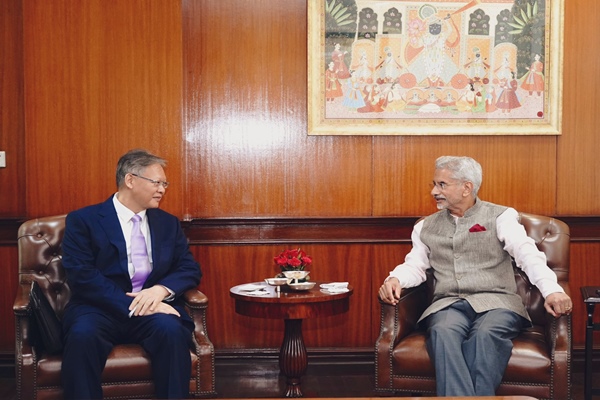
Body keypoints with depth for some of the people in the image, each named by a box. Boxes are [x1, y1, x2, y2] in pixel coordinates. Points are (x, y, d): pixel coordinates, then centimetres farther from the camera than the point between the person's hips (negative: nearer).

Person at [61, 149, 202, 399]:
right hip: (101, 308, -2)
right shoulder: (83, 220, 2)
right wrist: (131, 306, -20)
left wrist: (162, 289, -12)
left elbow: (190, 268, 11)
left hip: (153, 306, 3)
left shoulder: (168, 223, 17)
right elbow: (81, 276, -10)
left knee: (171, 330, -31)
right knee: (82, 334, -35)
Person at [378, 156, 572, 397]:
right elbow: (415, 266, 17)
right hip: (448, 304, 2)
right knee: (443, 332, -34)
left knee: (485, 334, -37)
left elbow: (527, 254, -6)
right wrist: (395, 279, -8)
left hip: (495, 301, -2)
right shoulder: (426, 227, 22)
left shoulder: (500, 217, 8)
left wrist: (552, 290, -23)